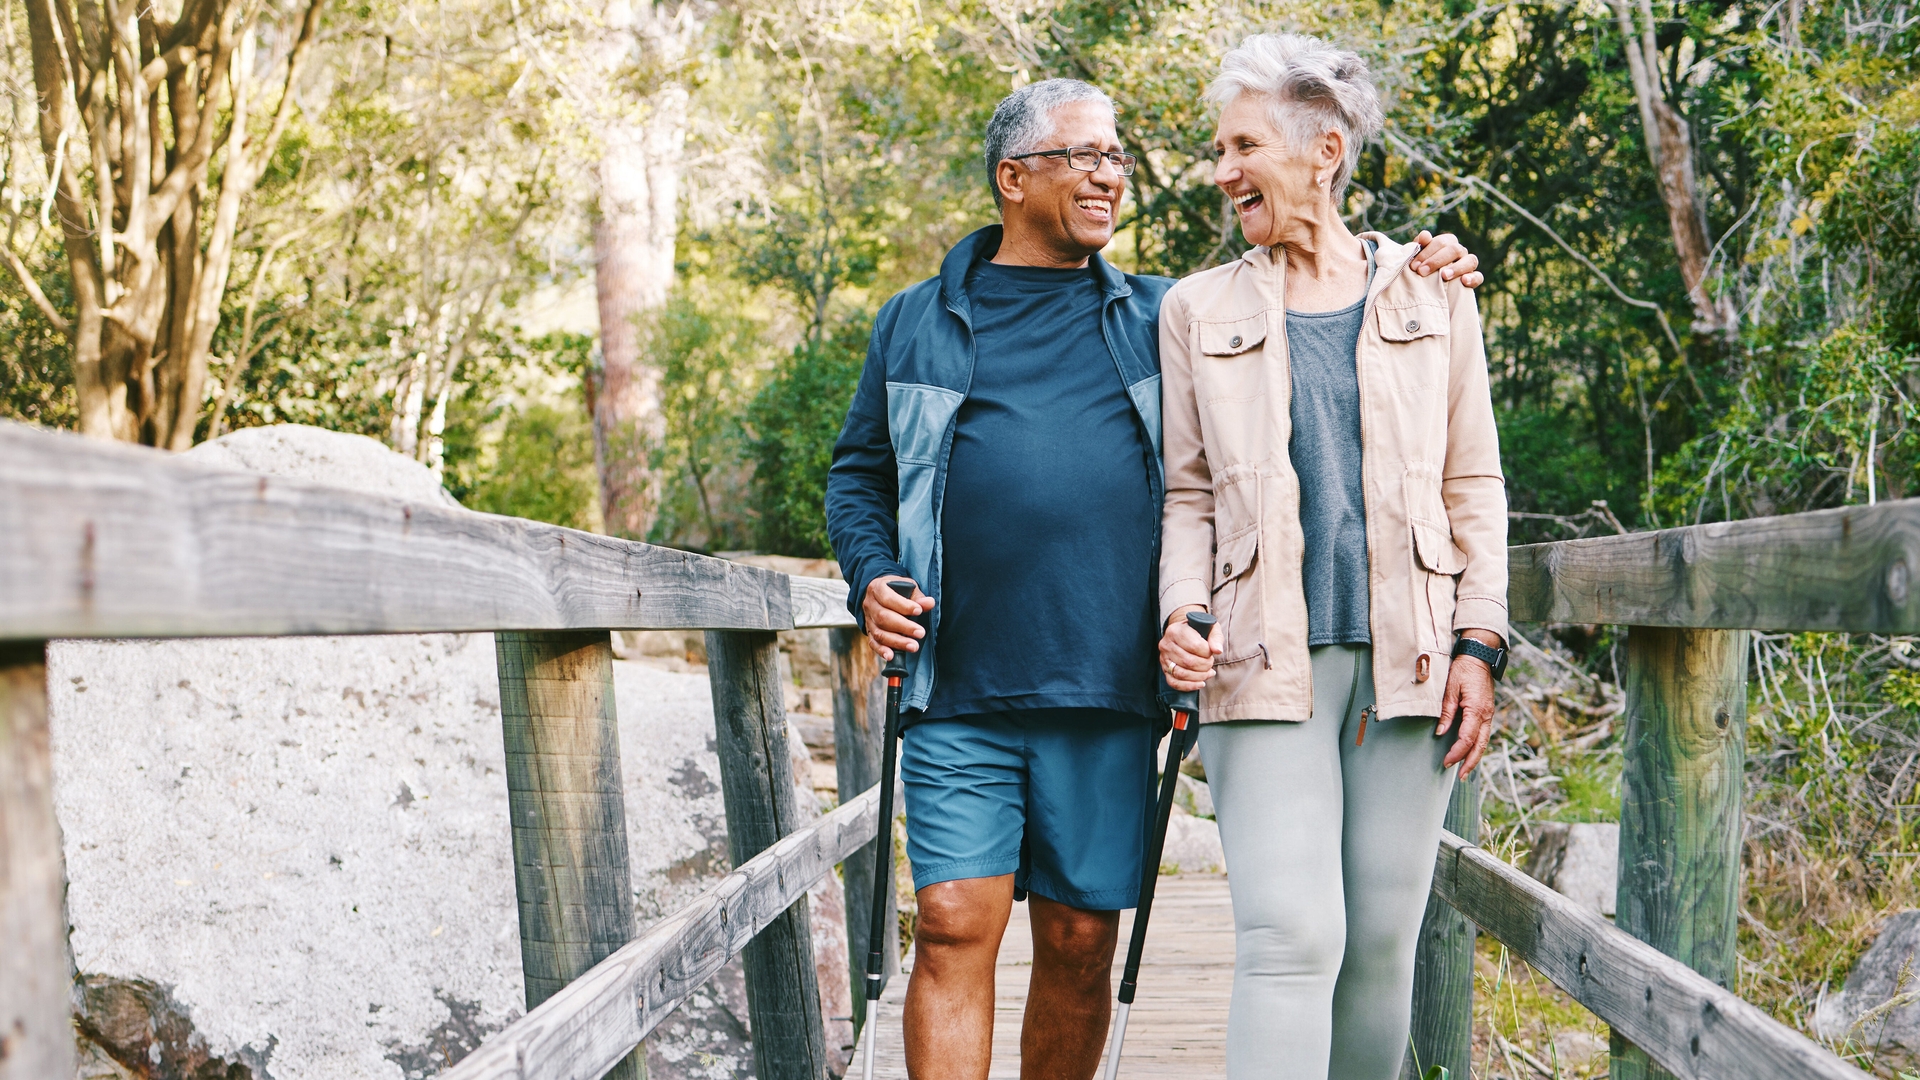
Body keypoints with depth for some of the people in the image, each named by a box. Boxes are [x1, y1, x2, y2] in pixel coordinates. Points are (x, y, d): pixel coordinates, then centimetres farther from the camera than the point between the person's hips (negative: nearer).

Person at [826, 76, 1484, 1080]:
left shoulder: (1159, 318, 14)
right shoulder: (918, 322, 13)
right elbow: (858, 471, 18)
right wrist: (871, 577, 1)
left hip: (1106, 699, 1)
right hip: (959, 698, -1)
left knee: (1079, 947, 5)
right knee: (954, 928, -8)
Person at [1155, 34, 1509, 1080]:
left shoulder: (1432, 296, 10)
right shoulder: (1200, 310, 11)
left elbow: (1474, 487, 10)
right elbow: (1187, 493, 10)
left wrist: (1478, 643, 2)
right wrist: (1179, 611, -7)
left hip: (1407, 659, 1)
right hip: (1269, 661, -1)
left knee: (1382, 939, 4)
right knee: (1290, 934, -13)